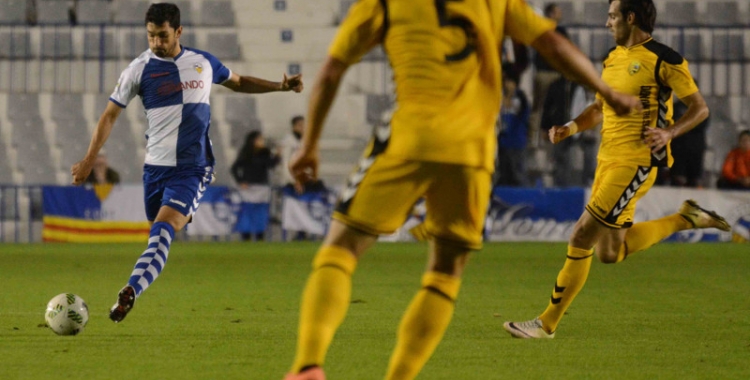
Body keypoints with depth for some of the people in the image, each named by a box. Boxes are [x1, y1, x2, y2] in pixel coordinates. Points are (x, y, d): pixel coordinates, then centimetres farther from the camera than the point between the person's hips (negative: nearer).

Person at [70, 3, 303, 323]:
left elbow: (239, 82, 25)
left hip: (193, 168, -2)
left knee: (163, 228, -21)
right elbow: (110, 115, 3)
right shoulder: (139, 69, -2)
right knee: (161, 229, 9)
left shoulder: (203, 63, 4)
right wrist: (89, 160, -5)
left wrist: (281, 86, 14)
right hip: (156, 167, 2)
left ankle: (131, 292, -34)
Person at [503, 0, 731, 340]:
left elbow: (700, 107, -6)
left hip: (636, 162, -9)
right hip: (607, 159, 9)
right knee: (610, 253, 10)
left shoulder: (663, 60, -9)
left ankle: (547, 324, -5)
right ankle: (685, 219, 26)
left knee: (582, 237, -12)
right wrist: (571, 128, 7)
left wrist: (669, 132, -23)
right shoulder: (613, 58, 15)